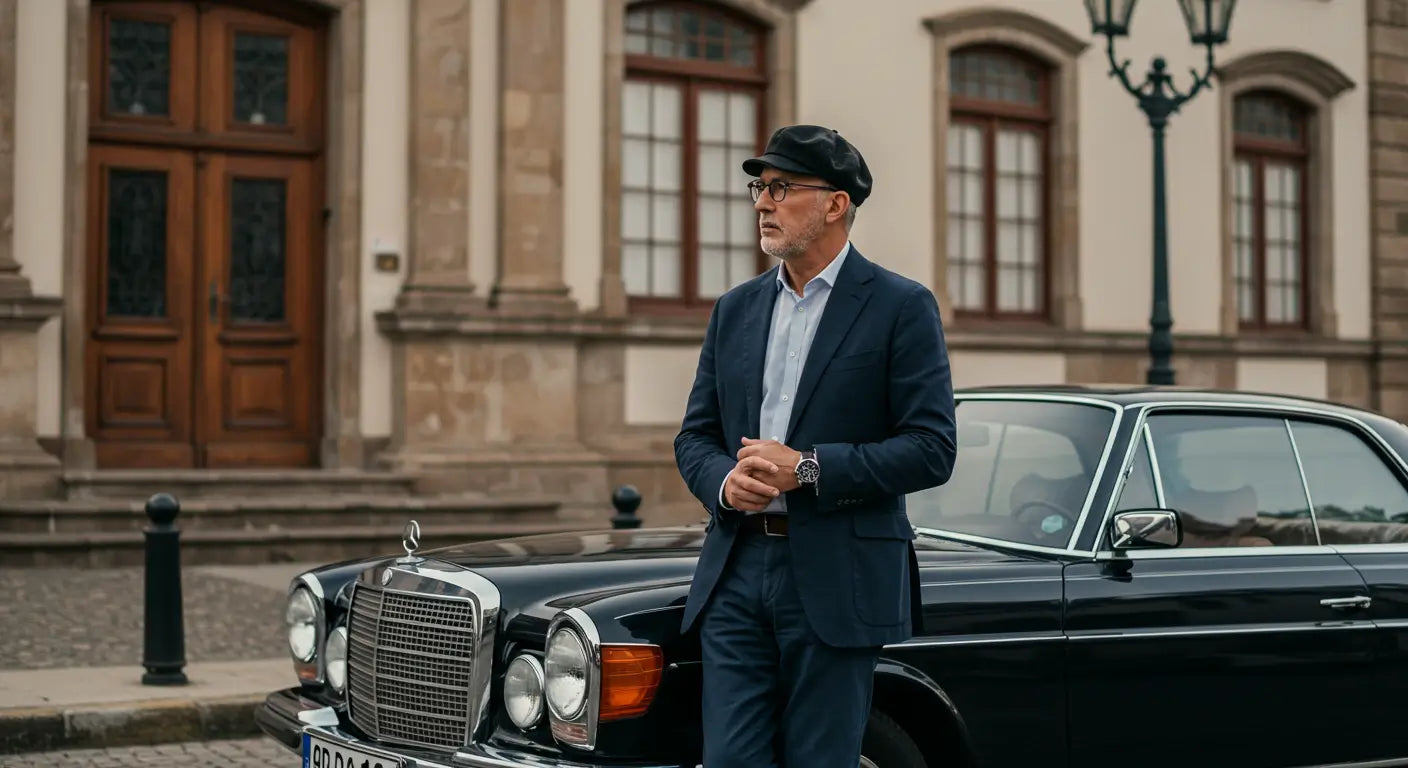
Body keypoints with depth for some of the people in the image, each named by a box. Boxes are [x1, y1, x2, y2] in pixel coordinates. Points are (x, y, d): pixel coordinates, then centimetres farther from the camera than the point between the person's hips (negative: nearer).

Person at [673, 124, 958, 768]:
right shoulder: (735, 310, 14)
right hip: (736, 574, 5)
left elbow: (932, 449, -9)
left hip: (838, 583, -4)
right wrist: (723, 482, -7)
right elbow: (695, 435, 16)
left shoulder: (902, 307, -2)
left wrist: (807, 469, -17)